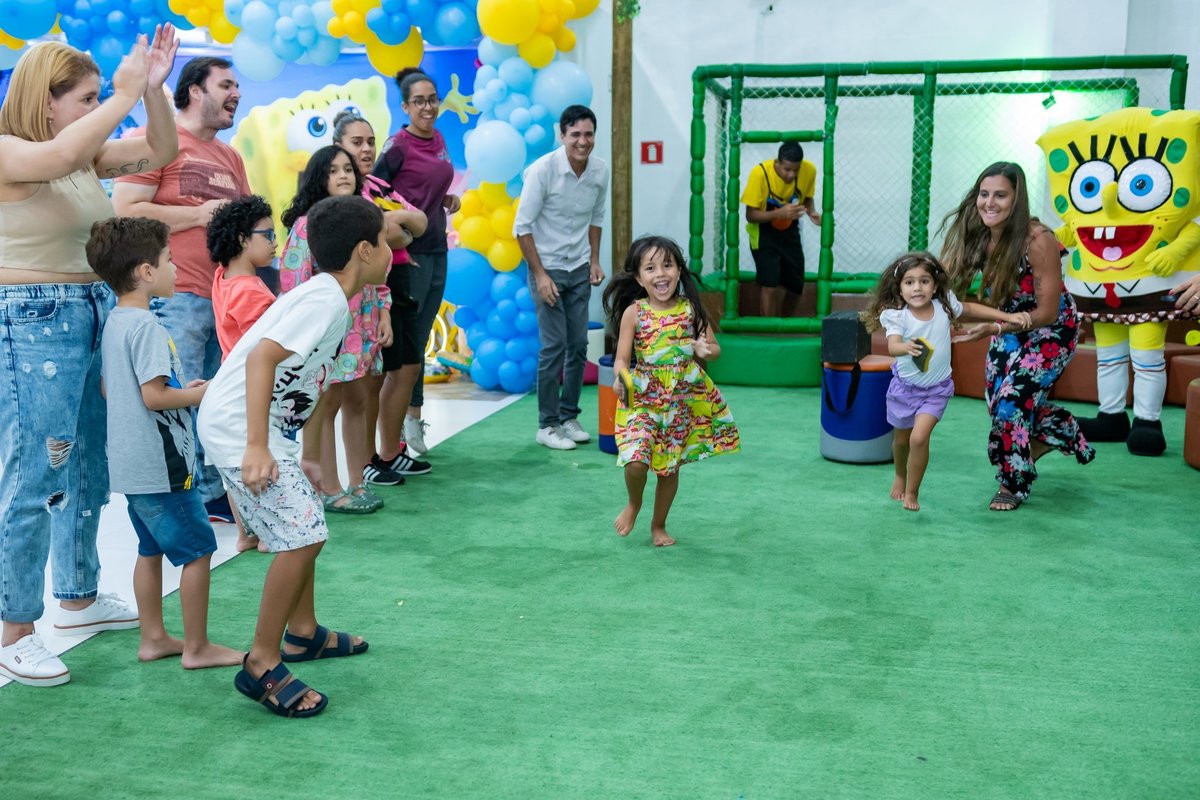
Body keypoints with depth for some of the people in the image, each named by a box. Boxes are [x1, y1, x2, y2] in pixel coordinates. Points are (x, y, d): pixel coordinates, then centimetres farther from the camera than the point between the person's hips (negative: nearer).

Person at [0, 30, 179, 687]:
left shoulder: (87, 154, 10)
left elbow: (159, 151, 12)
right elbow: (60, 155, -32)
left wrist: (153, 88, -2)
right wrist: (124, 95, -25)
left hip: (93, 318, 8)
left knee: (87, 473, 16)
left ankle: (78, 599, 32)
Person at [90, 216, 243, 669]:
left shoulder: (114, 322, 10)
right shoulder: (146, 326, -20)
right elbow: (153, 396, -25)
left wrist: (181, 389, 14)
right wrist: (199, 395, -10)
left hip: (129, 462, 10)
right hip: (160, 464, -10)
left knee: (151, 548, 18)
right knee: (198, 549, 0)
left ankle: (153, 638, 26)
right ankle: (197, 648, 8)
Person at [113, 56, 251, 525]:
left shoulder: (231, 158, 20)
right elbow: (125, 211, -13)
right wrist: (199, 214, -10)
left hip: (225, 299, 8)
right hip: (176, 300, -7)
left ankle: (210, 494, 18)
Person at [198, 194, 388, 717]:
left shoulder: (326, 297, 14)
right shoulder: (326, 300, -17)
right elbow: (262, 356, -28)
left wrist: (294, 458, 23)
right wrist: (257, 447, -31)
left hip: (267, 428, 10)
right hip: (238, 429, -10)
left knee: (307, 531, 19)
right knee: (300, 536, -13)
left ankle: (304, 633, 35)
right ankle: (261, 665, -3)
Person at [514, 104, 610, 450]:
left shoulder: (601, 170, -2)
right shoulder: (542, 170, -18)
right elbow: (522, 227, -15)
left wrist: (594, 260, 8)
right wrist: (540, 275, -16)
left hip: (580, 269, 5)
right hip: (548, 267, -5)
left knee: (579, 345, 7)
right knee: (554, 346, -7)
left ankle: (569, 416, 20)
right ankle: (547, 425, 3)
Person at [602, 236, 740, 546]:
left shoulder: (691, 308, -3)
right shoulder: (634, 312, -7)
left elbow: (714, 348, 6)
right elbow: (622, 358, -7)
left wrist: (705, 351, -18)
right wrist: (620, 380, -29)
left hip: (683, 400, 2)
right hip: (643, 399, -2)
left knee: (670, 467, 11)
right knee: (635, 461, -17)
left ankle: (658, 525, 34)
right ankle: (633, 504, 17)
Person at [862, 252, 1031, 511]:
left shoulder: (943, 306, -12)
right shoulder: (896, 315, -20)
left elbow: (970, 309, 9)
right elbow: (892, 346, -37)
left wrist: (1008, 317, 7)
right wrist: (907, 347, -61)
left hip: (936, 388, 0)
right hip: (905, 385, 0)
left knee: (919, 437, -18)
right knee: (901, 439, 18)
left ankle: (912, 492, 2)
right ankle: (900, 477, 50)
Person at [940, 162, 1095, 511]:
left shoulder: (1038, 241, -30)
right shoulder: (977, 237, -14)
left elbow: (1047, 313, -26)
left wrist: (993, 329, -34)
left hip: (1052, 330, -6)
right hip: (1010, 328, 6)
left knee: (1013, 400, -13)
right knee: (996, 403, 9)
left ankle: (1013, 485, 9)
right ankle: (1064, 432, 38)